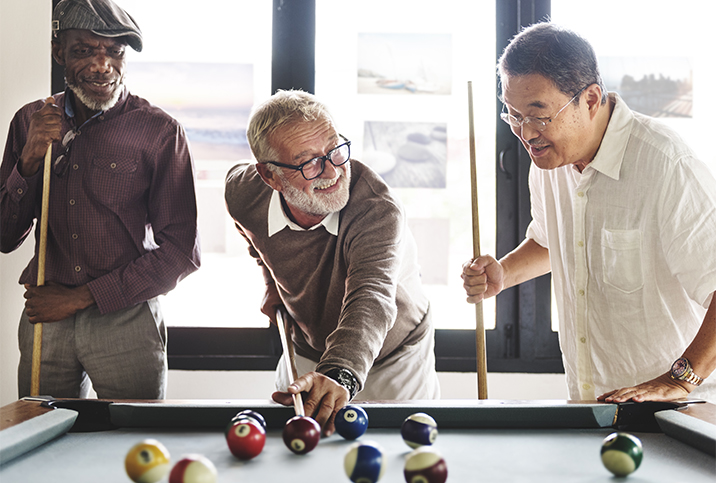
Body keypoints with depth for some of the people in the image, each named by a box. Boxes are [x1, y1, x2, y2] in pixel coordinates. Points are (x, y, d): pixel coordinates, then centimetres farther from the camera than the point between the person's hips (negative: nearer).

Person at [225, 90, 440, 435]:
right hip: (306, 356, 4)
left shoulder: (379, 211, -37)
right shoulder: (244, 195, -21)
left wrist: (340, 375, -72)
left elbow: (371, 299, -53)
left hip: (394, 364, -3)